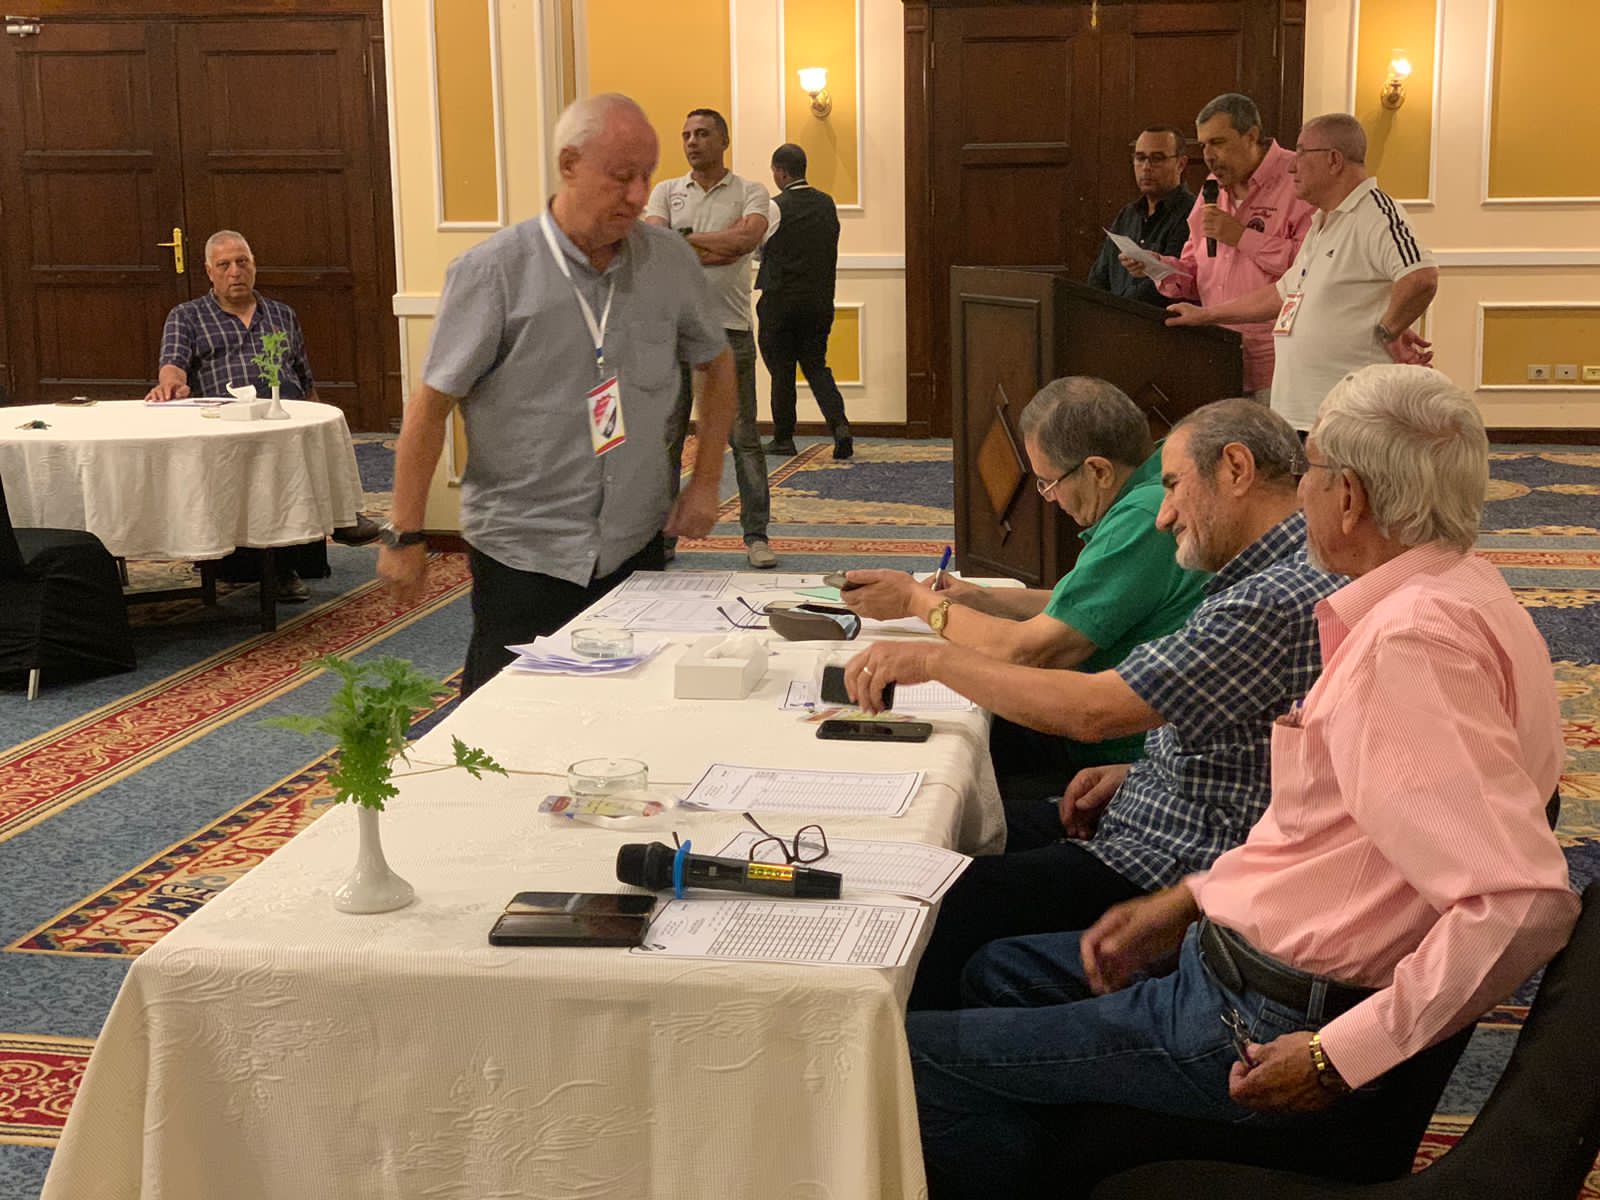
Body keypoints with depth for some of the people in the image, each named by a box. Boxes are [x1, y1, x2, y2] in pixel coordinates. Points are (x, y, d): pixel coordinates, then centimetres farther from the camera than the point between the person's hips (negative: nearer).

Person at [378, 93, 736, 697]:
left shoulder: (669, 261, 2)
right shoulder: (492, 272, -11)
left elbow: (716, 364, 18)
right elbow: (431, 404, -8)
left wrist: (706, 482, 9)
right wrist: (406, 538, -9)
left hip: (635, 547, 4)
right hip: (523, 556, -4)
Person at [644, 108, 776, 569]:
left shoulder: (750, 193, 4)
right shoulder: (666, 192, 10)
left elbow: (747, 238, -16)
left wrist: (682, 240, -10)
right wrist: (717, 247, -12)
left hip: (729, 328, -2)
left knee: (744, 438, 2)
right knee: (666, 437, 4)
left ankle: (756, 535, 8)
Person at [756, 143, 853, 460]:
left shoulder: (776, 207, -13)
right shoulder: (827, 204, 4)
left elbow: (759, 250, -2)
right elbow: (830, 247, 11)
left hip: (780, 300, -5)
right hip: (820, 300, 5)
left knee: (782, 371, 6)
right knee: (816, 365, 12)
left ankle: (783, 437, 13)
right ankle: (838, 422, -8)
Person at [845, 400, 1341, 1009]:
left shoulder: (1279, 600, -24)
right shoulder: (1285, 575, 10)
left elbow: (1092, 710, -26)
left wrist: (935, 657, -16)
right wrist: (1137, 771, 5)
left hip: (1176, 864, -11)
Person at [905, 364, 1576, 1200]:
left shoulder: (1414, 641, -26)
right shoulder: (1445, 598, 7)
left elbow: (1525, 900, -34)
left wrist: (1338, 1057, -27)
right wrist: (1189, 901, 13)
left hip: (1268, 1029, -11)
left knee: (921, 1056, -6)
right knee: (1001, 972, 26)